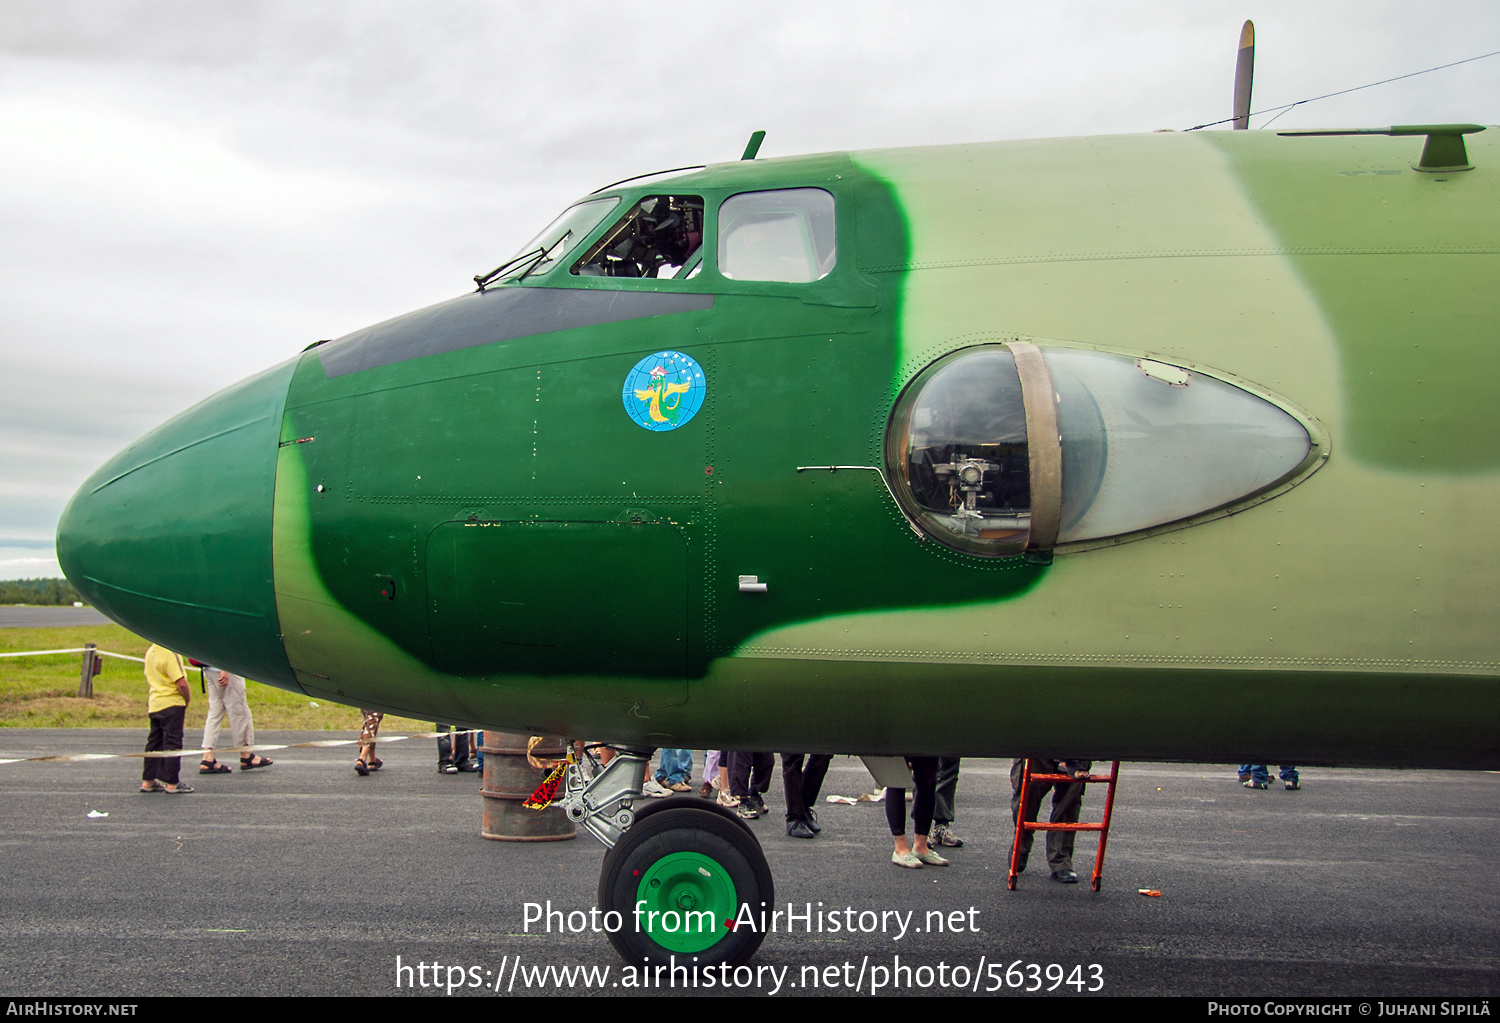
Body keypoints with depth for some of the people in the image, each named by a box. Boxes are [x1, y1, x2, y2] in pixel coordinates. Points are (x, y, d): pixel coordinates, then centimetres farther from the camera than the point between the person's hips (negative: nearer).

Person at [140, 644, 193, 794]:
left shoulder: (150, 652, 9)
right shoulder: (170, 654, -20)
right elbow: (181, 683, -23)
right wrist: (188, 699, -6)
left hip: (154, 705, 8)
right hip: (172, 705, -8)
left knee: (154, 742, 15)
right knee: (172, 743, -1)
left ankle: (148, 781, 20)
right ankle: (172, 784, 3)